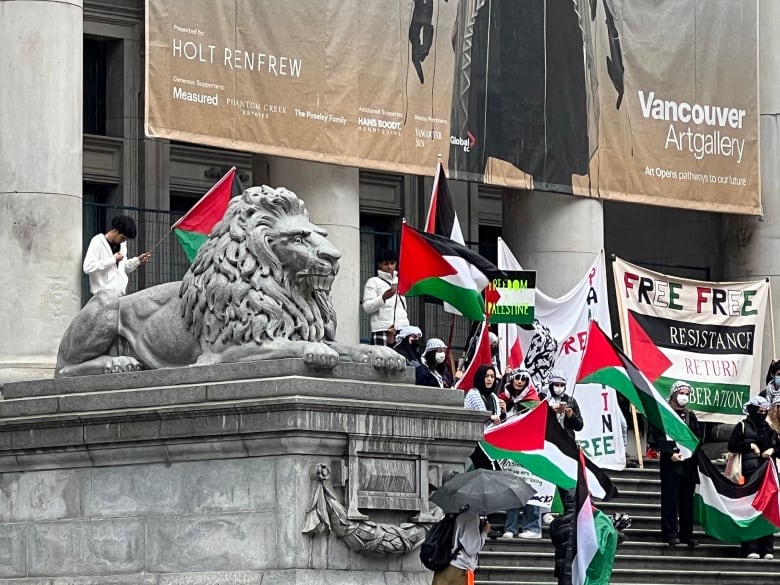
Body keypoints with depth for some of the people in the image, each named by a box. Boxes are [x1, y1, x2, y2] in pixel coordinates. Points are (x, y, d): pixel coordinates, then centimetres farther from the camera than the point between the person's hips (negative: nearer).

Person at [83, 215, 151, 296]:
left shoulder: (122, 243, 13)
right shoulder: (98, 242, -8)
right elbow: (87, 267, -18)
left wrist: (138, 260, 7)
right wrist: (113, 259, -17)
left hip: (120, 294, 7)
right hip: (104, 294, -7)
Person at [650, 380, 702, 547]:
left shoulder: (690, 416, 18)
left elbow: (698, 438, 17)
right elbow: (658, 436, -9)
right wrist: (670, 453, -19)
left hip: (689, 463, 5)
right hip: (671, 463, -5)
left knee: (687, 499, 6)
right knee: (670, 498, -6)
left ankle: (686, 534, 10)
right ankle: (670, 533, -5)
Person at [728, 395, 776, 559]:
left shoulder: (770, 429, 19)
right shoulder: (743, 426, 8)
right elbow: (732, 446, 3)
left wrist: (772, 450, 1)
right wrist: (750, 445, -7)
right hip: (750, 472, -4)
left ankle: (767, 549, 2)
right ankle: (751, 549, -9)